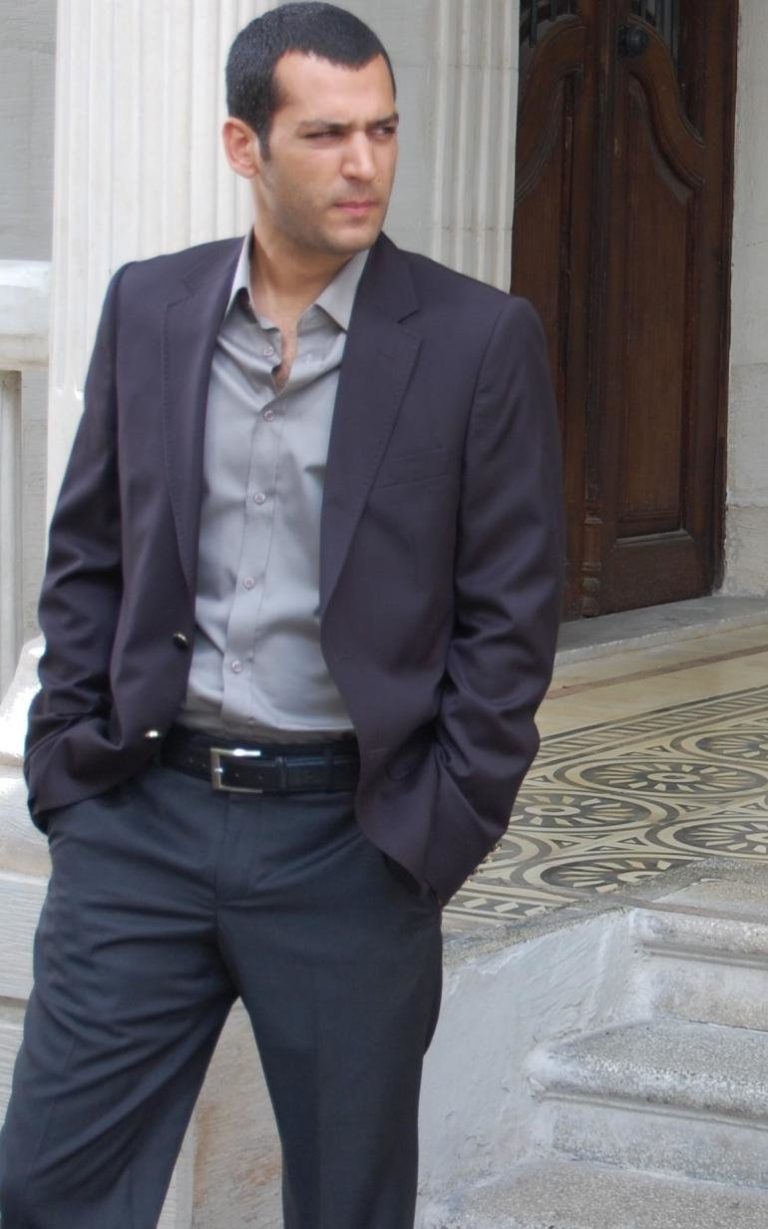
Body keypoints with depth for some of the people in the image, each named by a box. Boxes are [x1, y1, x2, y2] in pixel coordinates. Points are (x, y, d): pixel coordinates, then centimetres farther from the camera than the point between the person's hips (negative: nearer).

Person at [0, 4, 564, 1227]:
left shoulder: (480, 338, -4)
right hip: (140, 819, 2)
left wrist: (445, 827, -7)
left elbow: (512, 610, -2)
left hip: (349, 838, -2)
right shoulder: (147, 307, 5)